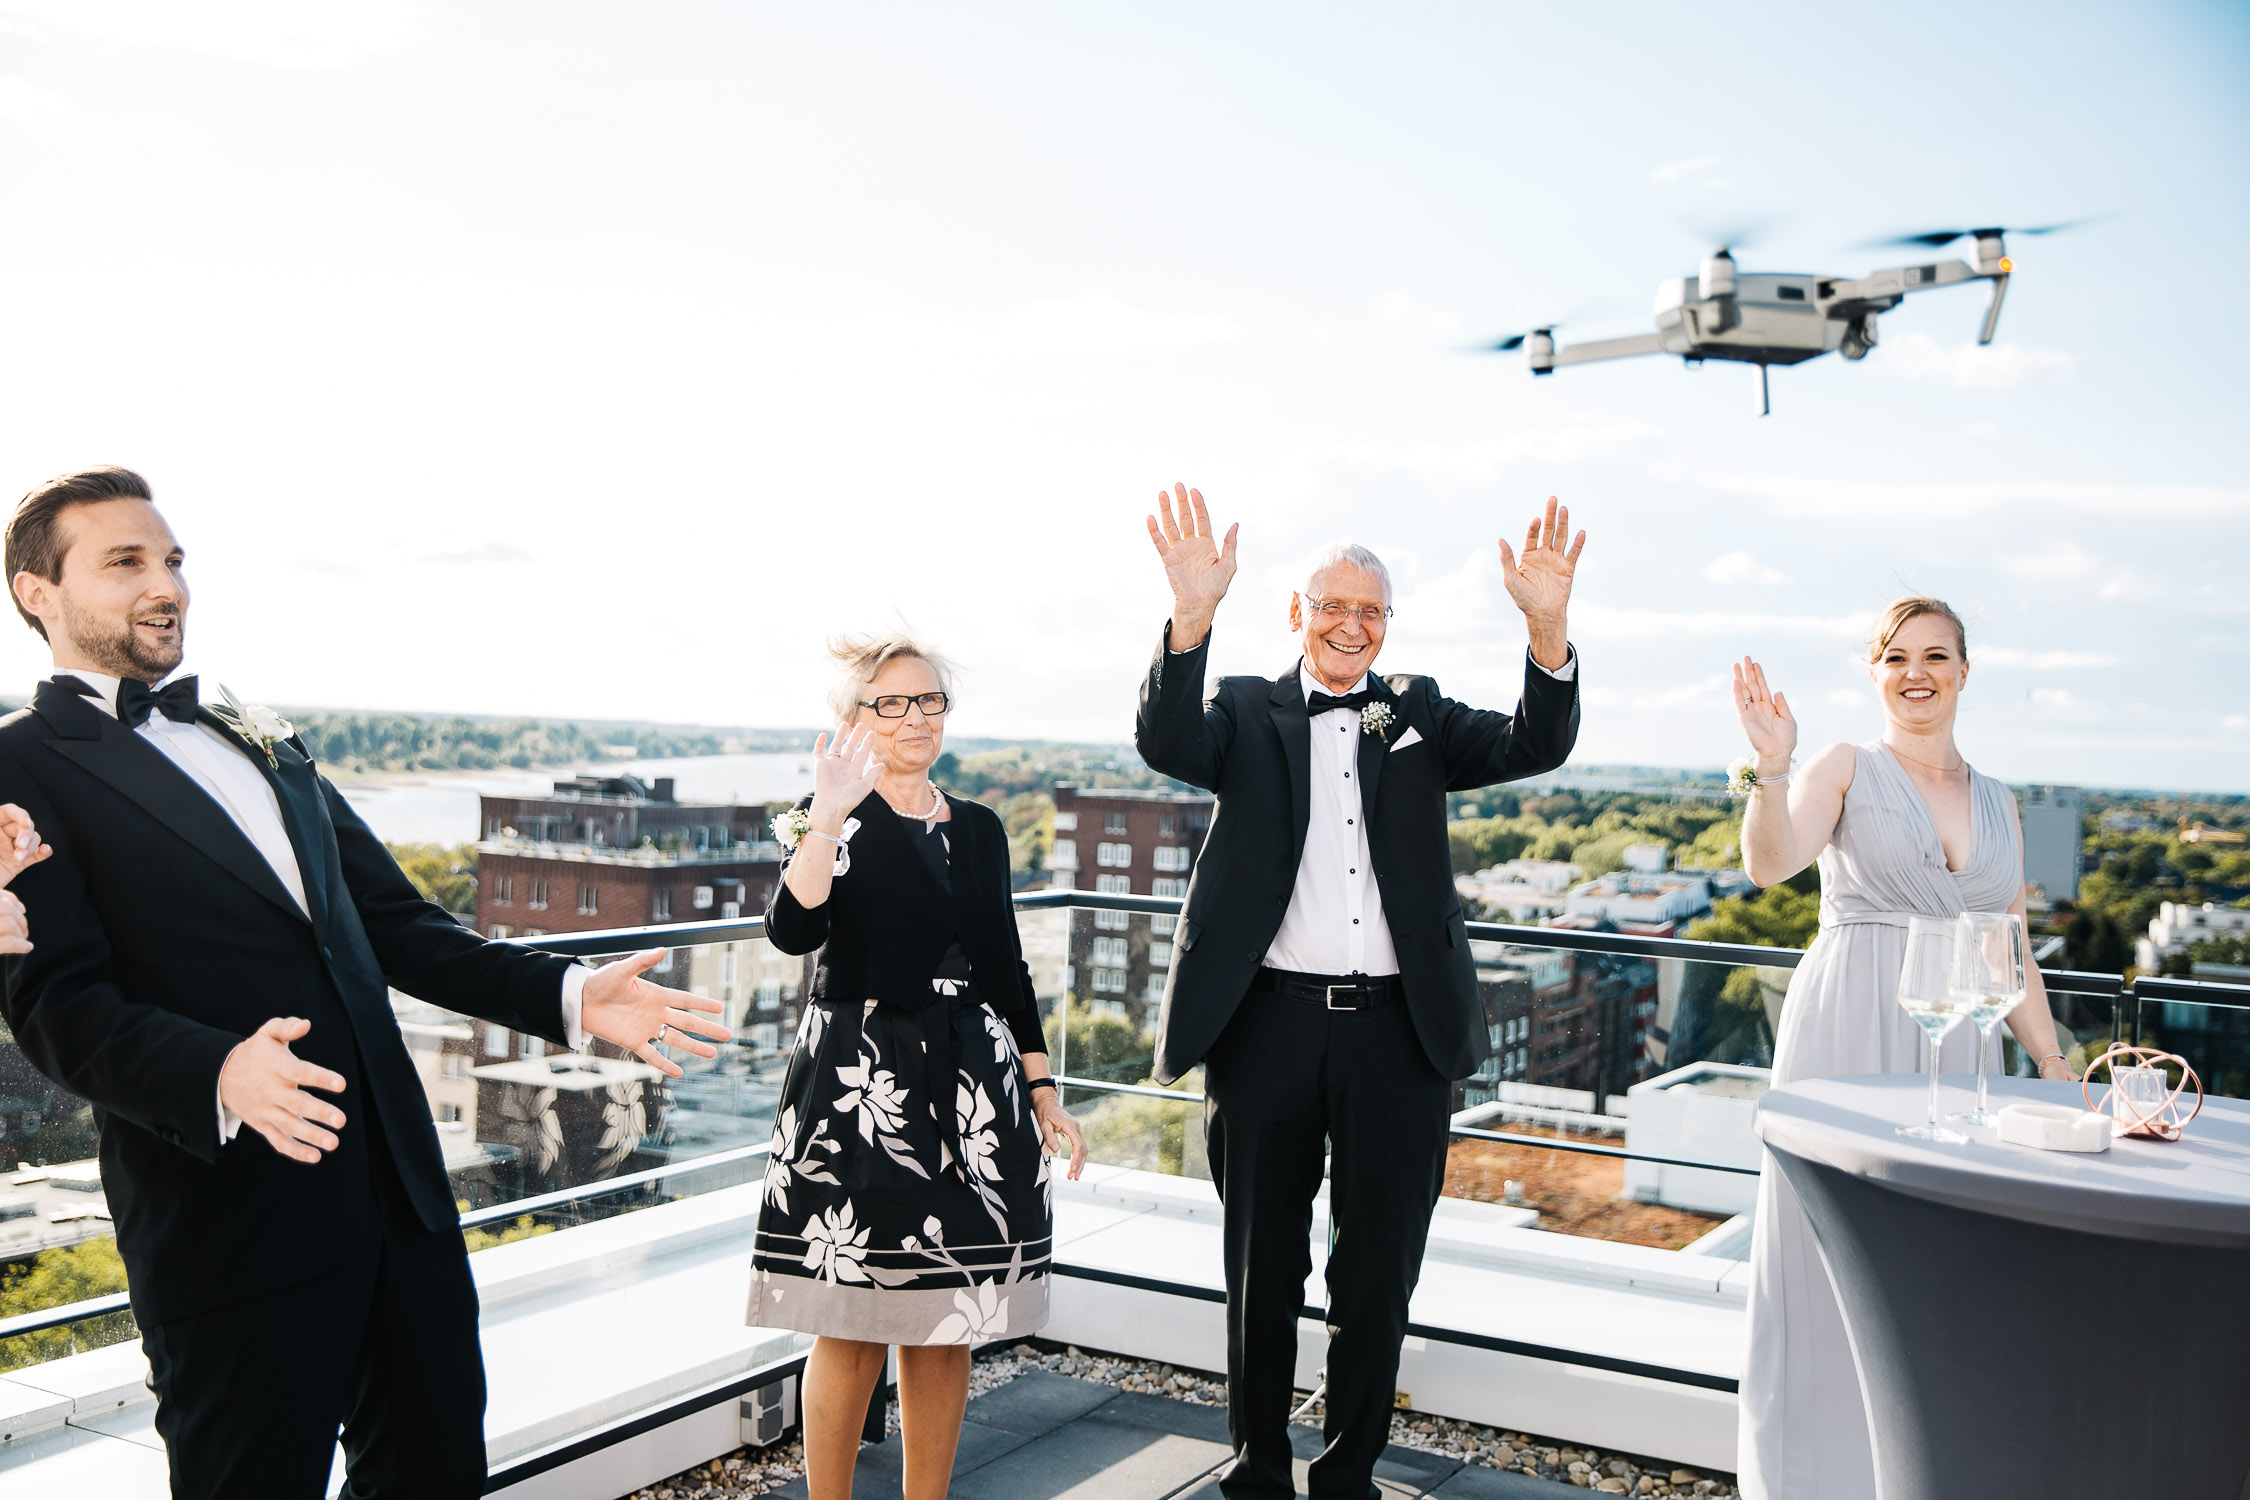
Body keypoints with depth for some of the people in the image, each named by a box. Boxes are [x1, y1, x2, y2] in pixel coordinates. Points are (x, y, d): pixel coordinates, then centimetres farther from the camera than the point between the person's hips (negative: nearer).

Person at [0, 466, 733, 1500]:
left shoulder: (264, 744, 20)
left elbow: (395, 927, 20)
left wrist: (566, 995, 9)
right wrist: (219, 1077, -31)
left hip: (397, 1179, 7)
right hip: (227, 1211, -7)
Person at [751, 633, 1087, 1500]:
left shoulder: (978, 828, 12)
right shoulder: (830, 820, -2)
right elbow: (794, 930, -20)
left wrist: (1041, 1089, 14)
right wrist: (829, 815, -27)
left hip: (972, 1085, 5)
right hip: (858, 1081, -4)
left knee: (946, 1320, 9)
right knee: (854, 1327, 0)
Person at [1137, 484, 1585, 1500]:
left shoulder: (1419, 715, 10)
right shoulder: (1247, 712, 6)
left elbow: (1536, 746, -5)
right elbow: (1167, 743, -15)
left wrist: (1548, 629, -24)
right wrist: (1191, 617, -32)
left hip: (1397, 1034, 2)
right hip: (1269, 1026, -1)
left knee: (1378, 1280, 11)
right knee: (1263, 1273, 13)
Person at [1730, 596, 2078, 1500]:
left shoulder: (1999, 805, 15)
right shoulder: (1847, 770, 1)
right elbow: (1770, 863, -17)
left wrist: (2054, 1065, 11)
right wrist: (1772, 770, -33)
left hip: (1957, 1052, 4)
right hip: (1848, 1038, -4)